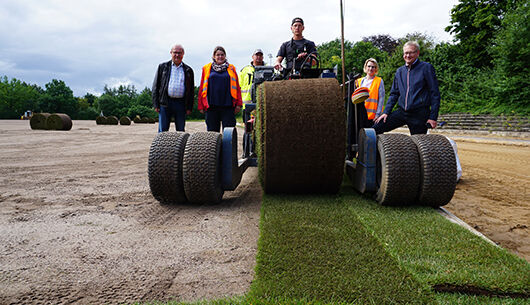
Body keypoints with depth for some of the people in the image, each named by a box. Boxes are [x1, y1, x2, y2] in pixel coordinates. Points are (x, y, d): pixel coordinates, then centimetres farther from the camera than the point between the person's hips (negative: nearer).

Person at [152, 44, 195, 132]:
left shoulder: (188, 70, 11)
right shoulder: (163, 67, 10)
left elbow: (191, 90, 11)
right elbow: (156, 86, 8)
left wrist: (189, 107, 2)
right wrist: (156, 104, -1)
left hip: (181, 104, 1)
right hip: (165, 103, -1)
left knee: (180, 130, 5)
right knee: (162, 130, 0)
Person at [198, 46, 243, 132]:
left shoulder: (231, 69, 12)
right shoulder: (207, 69, 12)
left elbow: (237, 87, 9)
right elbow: (202, 88, 11)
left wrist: (238, 104, 0)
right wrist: (201, 106, 5)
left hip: (228, 105, 0)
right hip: (211, 105, 1)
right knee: (212, 131, 5)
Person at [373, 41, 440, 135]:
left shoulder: (426, 67, -2)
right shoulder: (400, 71, 13)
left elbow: (435, 94, -4)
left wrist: (433, 117, -9)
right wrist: (386, 112, 6)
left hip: (419, 115, -4)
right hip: (401, 112, 5)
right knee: (375, 129, -8)